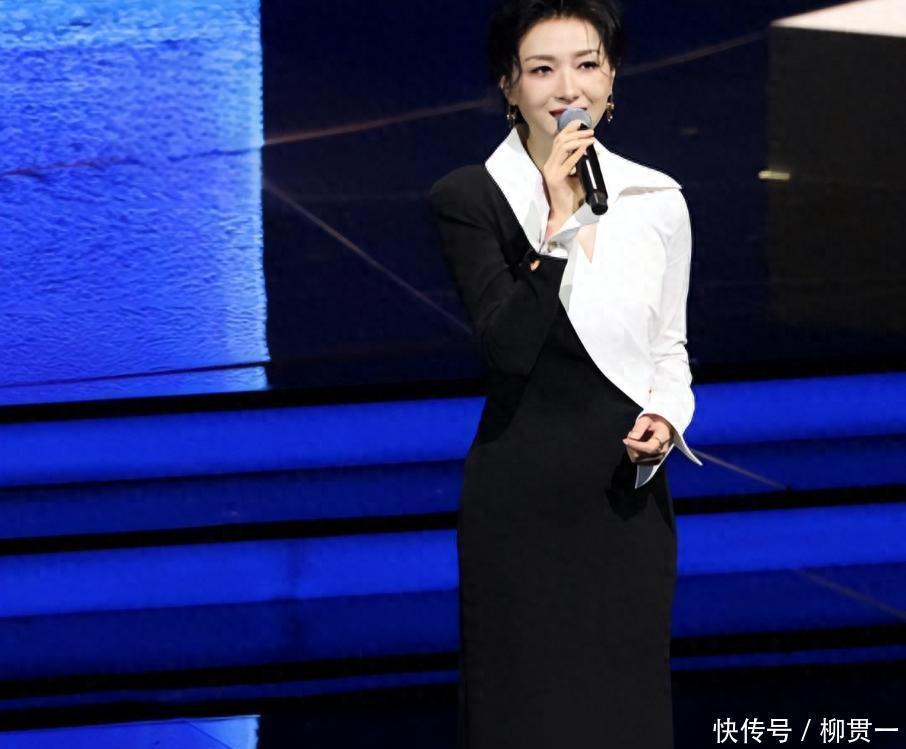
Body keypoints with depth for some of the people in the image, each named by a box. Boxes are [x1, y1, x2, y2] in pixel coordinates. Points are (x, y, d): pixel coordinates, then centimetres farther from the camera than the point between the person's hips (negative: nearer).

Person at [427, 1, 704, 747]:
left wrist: (667, 418, -6)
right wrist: (559, 222, -24)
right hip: (522, 498, -3)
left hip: (629, 493, 3)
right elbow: (508, 346, -20)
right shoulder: (470, 199, -8)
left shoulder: (658, 202, 3)